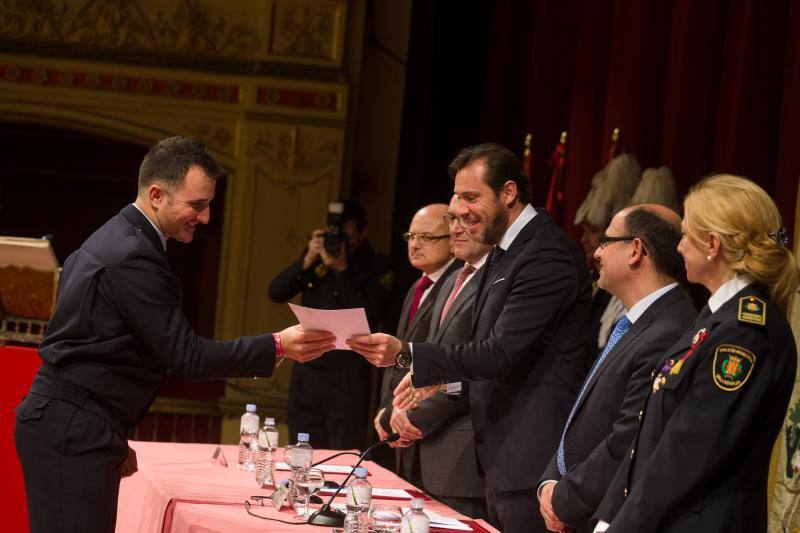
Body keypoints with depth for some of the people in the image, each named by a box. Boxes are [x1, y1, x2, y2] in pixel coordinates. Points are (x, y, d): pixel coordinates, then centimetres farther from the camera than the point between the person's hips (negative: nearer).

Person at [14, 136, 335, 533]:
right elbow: (186, 357, -19)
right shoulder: (134, 258, -17)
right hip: (72, 436, -10)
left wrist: (114, 438, 24)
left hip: (70, 428, 10)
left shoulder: (114, 241, 16)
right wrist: (277, 346, -21)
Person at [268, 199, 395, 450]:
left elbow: (370, 318, -16)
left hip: (347, 377, -4)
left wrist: (342, 270, -18)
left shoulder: (378, 267, -4)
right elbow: (276, 293, 2)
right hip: (306, 373, 4)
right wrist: (307, 261, -12)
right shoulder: (317, 255, 7)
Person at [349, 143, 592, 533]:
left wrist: (405, 354, -26)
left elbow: (501, 353, -23)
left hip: (532, 461, -10)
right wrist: (437, 378, 13)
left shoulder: (547, 254, -18)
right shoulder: (505, 250, 14)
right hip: (501, 456, 10)